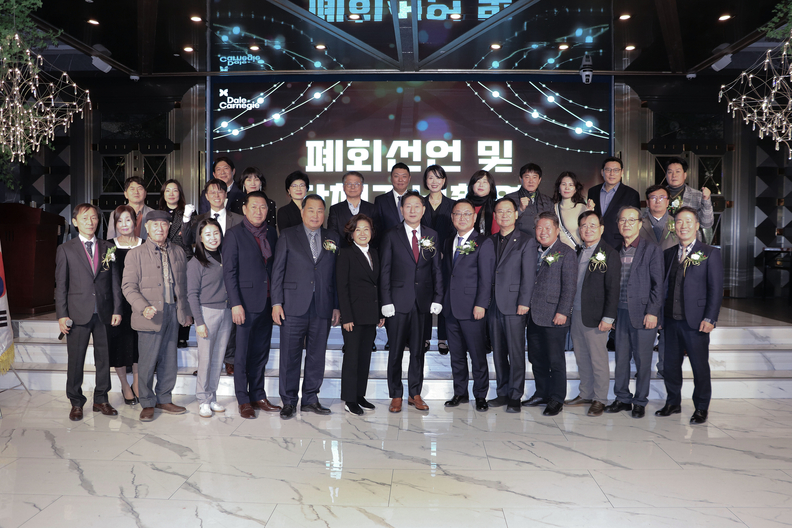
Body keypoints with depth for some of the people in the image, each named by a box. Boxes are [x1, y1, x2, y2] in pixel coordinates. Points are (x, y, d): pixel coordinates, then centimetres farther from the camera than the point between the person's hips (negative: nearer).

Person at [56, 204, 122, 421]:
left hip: (104, 313, 2)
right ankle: (76, 403, 18)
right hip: (78, 314, -2)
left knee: (104, 359, 8)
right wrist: (61, 315, -5)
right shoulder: (65, 249, 4)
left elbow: (115, 281, 8)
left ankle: (101, 399, 21)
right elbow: (61, 285, 2)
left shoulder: (108, 248, 9)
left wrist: (117, 309, 2)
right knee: (75, 360, 4)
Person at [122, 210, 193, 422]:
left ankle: (164, 399, 24)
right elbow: (128, 286, -6)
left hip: (173, 314, 4)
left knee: (169, 361, 11)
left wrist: (186, 311, 13)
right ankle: (147, 404, 15)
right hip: (150, 315, -4)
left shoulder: (178, 253, 12)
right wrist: (144, 308, -20)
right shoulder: (135, 254, -1)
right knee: (147, 362, 1)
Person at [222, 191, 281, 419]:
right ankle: (243, 400, 15)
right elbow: (229, 271, -8)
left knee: (261, 352, 13)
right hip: (246, 303, -5)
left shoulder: (271, 233, 10)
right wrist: (236, 304, -15)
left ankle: (258, 396, 24)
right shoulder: (234, 234, -5)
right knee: (242, 353, 3)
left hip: (267, 303, 5)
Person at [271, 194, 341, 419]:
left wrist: (337, 306, 7)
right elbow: (278, 270, 2)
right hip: (294, 307, -2)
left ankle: (310, 399, 21)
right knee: (290, 356, 2)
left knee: (317, 356, 8)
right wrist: (276, 302, -5)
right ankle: (288, 401, 14)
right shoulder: (288, 236, 5)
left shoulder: (333, 239, 11)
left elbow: (336, 274, 11)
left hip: (323, 308, 3)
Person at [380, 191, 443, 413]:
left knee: (418, 350, 9)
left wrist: (437, 299, 0)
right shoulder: (391, 236, 2)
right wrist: (386, 301, -8)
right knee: (396, 351, 4)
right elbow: (384, 271, 0)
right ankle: (396, 396, 15)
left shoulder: (432, 236, 9)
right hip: (398, 301, -2)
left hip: (423, 301, 2)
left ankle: (415, 394, 21)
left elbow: (437, 269, 9)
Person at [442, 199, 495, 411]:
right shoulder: (449, 242, 14)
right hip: (451, 308, 6)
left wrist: (480, 305, -15)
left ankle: (480, 395, 15)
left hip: (472, 309, -6)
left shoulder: (484, 243, -5)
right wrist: (443, 300, 10)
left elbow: (486, 277, -9)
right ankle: (460, 392, 25)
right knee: (456, 355, 13)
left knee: (478, 355, 2)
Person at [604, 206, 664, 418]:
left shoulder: (652, 250, -3)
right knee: (621, 358, 10)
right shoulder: (616, 252, 12)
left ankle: (640, 402, 17)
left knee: (642, 360, 3)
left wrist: (652, 312, -12)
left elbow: (657, 284, -6)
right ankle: (623, 399, 22)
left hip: (643, 314, -4)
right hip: (621, 313, 5)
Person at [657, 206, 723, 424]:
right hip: (671, 320, 5)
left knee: (700, 367, 5)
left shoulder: (710, 253, -2)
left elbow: (716, 289, -6)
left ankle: (701, 408, 20)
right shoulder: (669, 253, 12)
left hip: (696, 322, -4)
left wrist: (710, 318, -12)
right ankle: (673, 403, 27)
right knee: (670, 365, 12)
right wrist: (660, 314, 7)